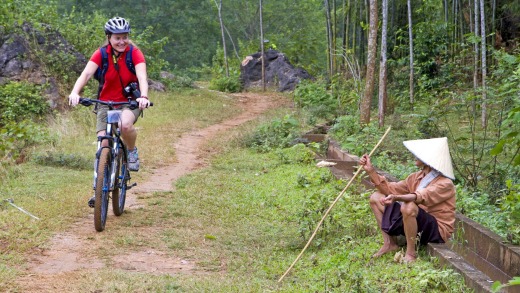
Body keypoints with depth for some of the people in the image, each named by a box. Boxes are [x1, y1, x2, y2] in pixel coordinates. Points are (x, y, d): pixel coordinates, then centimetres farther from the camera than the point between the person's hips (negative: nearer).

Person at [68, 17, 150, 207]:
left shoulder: (135, 53, -12)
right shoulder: (101, 54, -10)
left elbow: (142, 77, -26)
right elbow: (86, 73, -24)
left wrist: (144, 96, -47)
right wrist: (75, 92, -43)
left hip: (130, 102, -2)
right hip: (106, 103, 2)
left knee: (125, 125, -35)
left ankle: (132, 152, -3)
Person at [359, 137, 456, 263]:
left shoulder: (445, 184, -17)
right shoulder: (417, 177, 8)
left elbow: (423, 197, -36)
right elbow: (390, 189, 9)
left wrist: (396, 198, -52)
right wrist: (371, 171, -1)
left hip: (437, 230, -8)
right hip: (419, 225, 8)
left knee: (409, 206, -39)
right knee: (376, 197, 5)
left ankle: (410, 253, -22)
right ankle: (389, 243, 1)